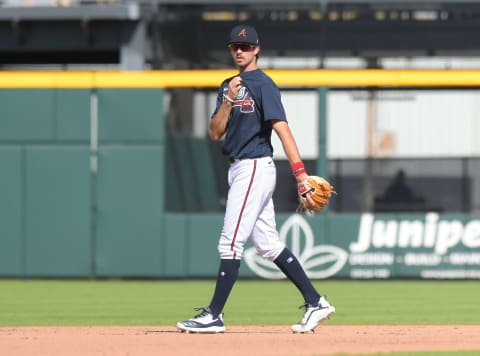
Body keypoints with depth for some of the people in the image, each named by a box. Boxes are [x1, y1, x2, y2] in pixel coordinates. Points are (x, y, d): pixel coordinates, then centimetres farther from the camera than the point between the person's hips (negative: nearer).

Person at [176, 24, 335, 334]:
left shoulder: (263, 85, -11)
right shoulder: (229, 86, 15)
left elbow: (282, 128, -20)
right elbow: (216, 132, 8)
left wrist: (301, 173, -28)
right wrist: (228, 100, -9)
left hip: (255, 168, -9)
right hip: (239, 169, 9)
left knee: (231, 242, -9)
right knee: (268, 244, 9)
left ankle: (214, 316, -7)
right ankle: (316, 303, 12)